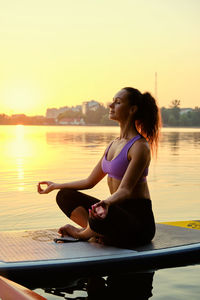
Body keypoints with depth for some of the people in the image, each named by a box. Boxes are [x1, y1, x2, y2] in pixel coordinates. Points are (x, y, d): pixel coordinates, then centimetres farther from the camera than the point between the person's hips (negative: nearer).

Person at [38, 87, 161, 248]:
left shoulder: (140, 146, -14)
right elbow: (90, 182, 19)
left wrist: (106, 203, -45)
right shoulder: (114, 144, 12)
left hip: (139, 221, -9)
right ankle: (99, 232, -12)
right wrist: (56, 186, 24)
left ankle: (83, 233, -4)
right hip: (117, 211, 9)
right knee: (64, 196, 6)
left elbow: (125, 190, -25)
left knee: (100, 217, -39)